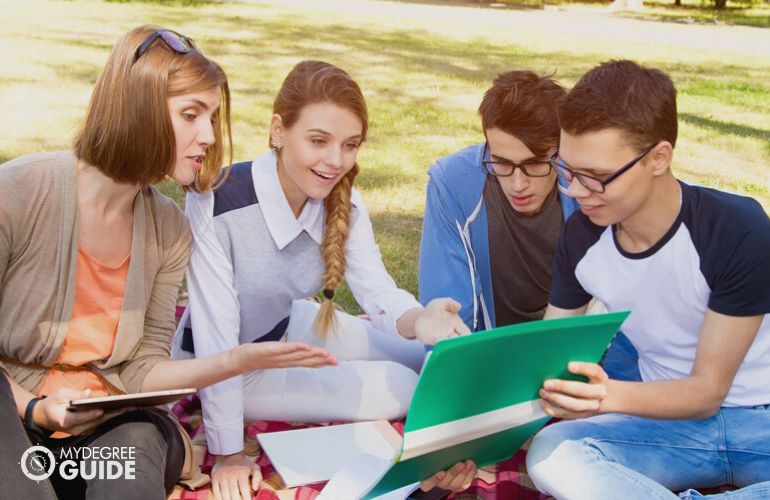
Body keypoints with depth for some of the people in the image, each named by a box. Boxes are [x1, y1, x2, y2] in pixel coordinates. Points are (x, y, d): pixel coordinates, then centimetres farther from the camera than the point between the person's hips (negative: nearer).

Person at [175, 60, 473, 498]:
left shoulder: (344, 203, -14)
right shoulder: (216, 203, -34)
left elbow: (377, 290, -23)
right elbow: (216, 335, -32)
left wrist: (416, 319, -47)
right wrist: (228, 455, -27)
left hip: (288, 327, 6)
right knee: (403, 391, -11)